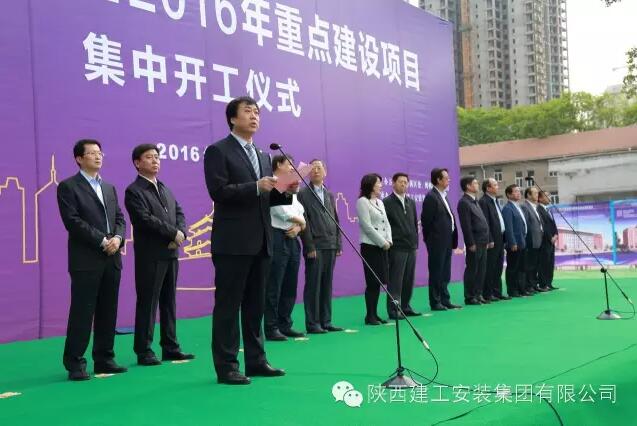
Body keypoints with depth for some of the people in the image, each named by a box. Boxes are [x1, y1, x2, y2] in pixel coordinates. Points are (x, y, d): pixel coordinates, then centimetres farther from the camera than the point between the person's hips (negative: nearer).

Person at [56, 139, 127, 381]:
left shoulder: (109, 188, 19)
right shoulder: (68, 187, -1)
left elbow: (119, 218, 14)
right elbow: (73, 221, -11)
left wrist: (118, 238, -7)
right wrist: (102, 241, -15)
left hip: (112, 259, 6)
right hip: (86, 260, -6)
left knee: (108, 312, 8)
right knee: (82, 312, -4)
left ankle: (104, 359, 15)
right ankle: (75, 363, 3)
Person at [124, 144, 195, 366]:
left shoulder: (165, 189, 18)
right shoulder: (134, 191, -6)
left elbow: (179, 212, 13)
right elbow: (146, 219, -17)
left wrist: (181, 233, -7)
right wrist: (173, 233, -14)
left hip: (170, 254, 7)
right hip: (150, 256, -7)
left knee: (169, 302, 10)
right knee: (147, 304, -2)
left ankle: (170, 347, 17)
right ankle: (144, 351, 5)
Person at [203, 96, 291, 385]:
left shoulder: (263, 157, 19)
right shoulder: (218, 151, -3)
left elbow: (269, 198, 18)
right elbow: (218, 191, -15)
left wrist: (286, 191, -3)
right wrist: (256, 187, -22)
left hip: (260, 241, 7)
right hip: (232, 242, -7)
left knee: (255, 304, 12)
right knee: (228, 305, -2)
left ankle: (256, 361, 20)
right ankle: (226, 367, 4)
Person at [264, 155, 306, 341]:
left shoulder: (291, 191, 21)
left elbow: (300, 213, 14)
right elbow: (283, 212, -14)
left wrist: (298, 226, -7)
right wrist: (301, 222, 1)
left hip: (292, 239, 9)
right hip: (277, 238, -8)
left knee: (290, 286, 10)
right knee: (274, 287, -5)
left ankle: (285, 325, 18)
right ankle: (271, 328, 1)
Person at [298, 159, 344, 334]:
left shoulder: (329, 195, 18)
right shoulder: (303, 194, -1)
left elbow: (335, 221, 17)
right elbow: (304, 221, -7)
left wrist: (338, 244, 10)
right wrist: (309, 246, -13)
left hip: (330, 247, 6)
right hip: (315, 247, -6)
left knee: (327, 285, 8)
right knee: (313, 286, -3)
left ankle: (326, 321, 14)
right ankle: (312, 323, 2)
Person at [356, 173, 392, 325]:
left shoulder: (380, 202, 17)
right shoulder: (362, 201, -7)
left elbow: (386, 223, 15)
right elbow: (367, 226, -13)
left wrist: (388, 240, -2)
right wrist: (382, 242, -12)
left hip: (382, 246, 7)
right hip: (370, 246, -7)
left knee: (378, 282, 7)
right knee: (372, 282, -5)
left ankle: (374, 314, 13)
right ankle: (370, 316, 2)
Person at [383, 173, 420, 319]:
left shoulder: (411, 202, 17)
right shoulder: (387, 202, -4)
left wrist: (415, 242, 15)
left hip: (411, 247, 6)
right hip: (397, 248, -6)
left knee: (409, 279, 7)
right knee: (395, 280, -5)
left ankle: (405, 307, 17)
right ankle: (393, 310, 0)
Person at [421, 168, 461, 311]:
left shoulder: (443, 196, 15)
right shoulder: (431, 197, -12)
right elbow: (426, 220, -13)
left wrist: (452, 239, 11)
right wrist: (430, 239, -8)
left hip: (446, 242, 9)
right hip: (437, 242, -9)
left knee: (445, 273, 13)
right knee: (436, 273, -1)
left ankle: (445, 300, 19)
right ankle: (435, 302, 5)